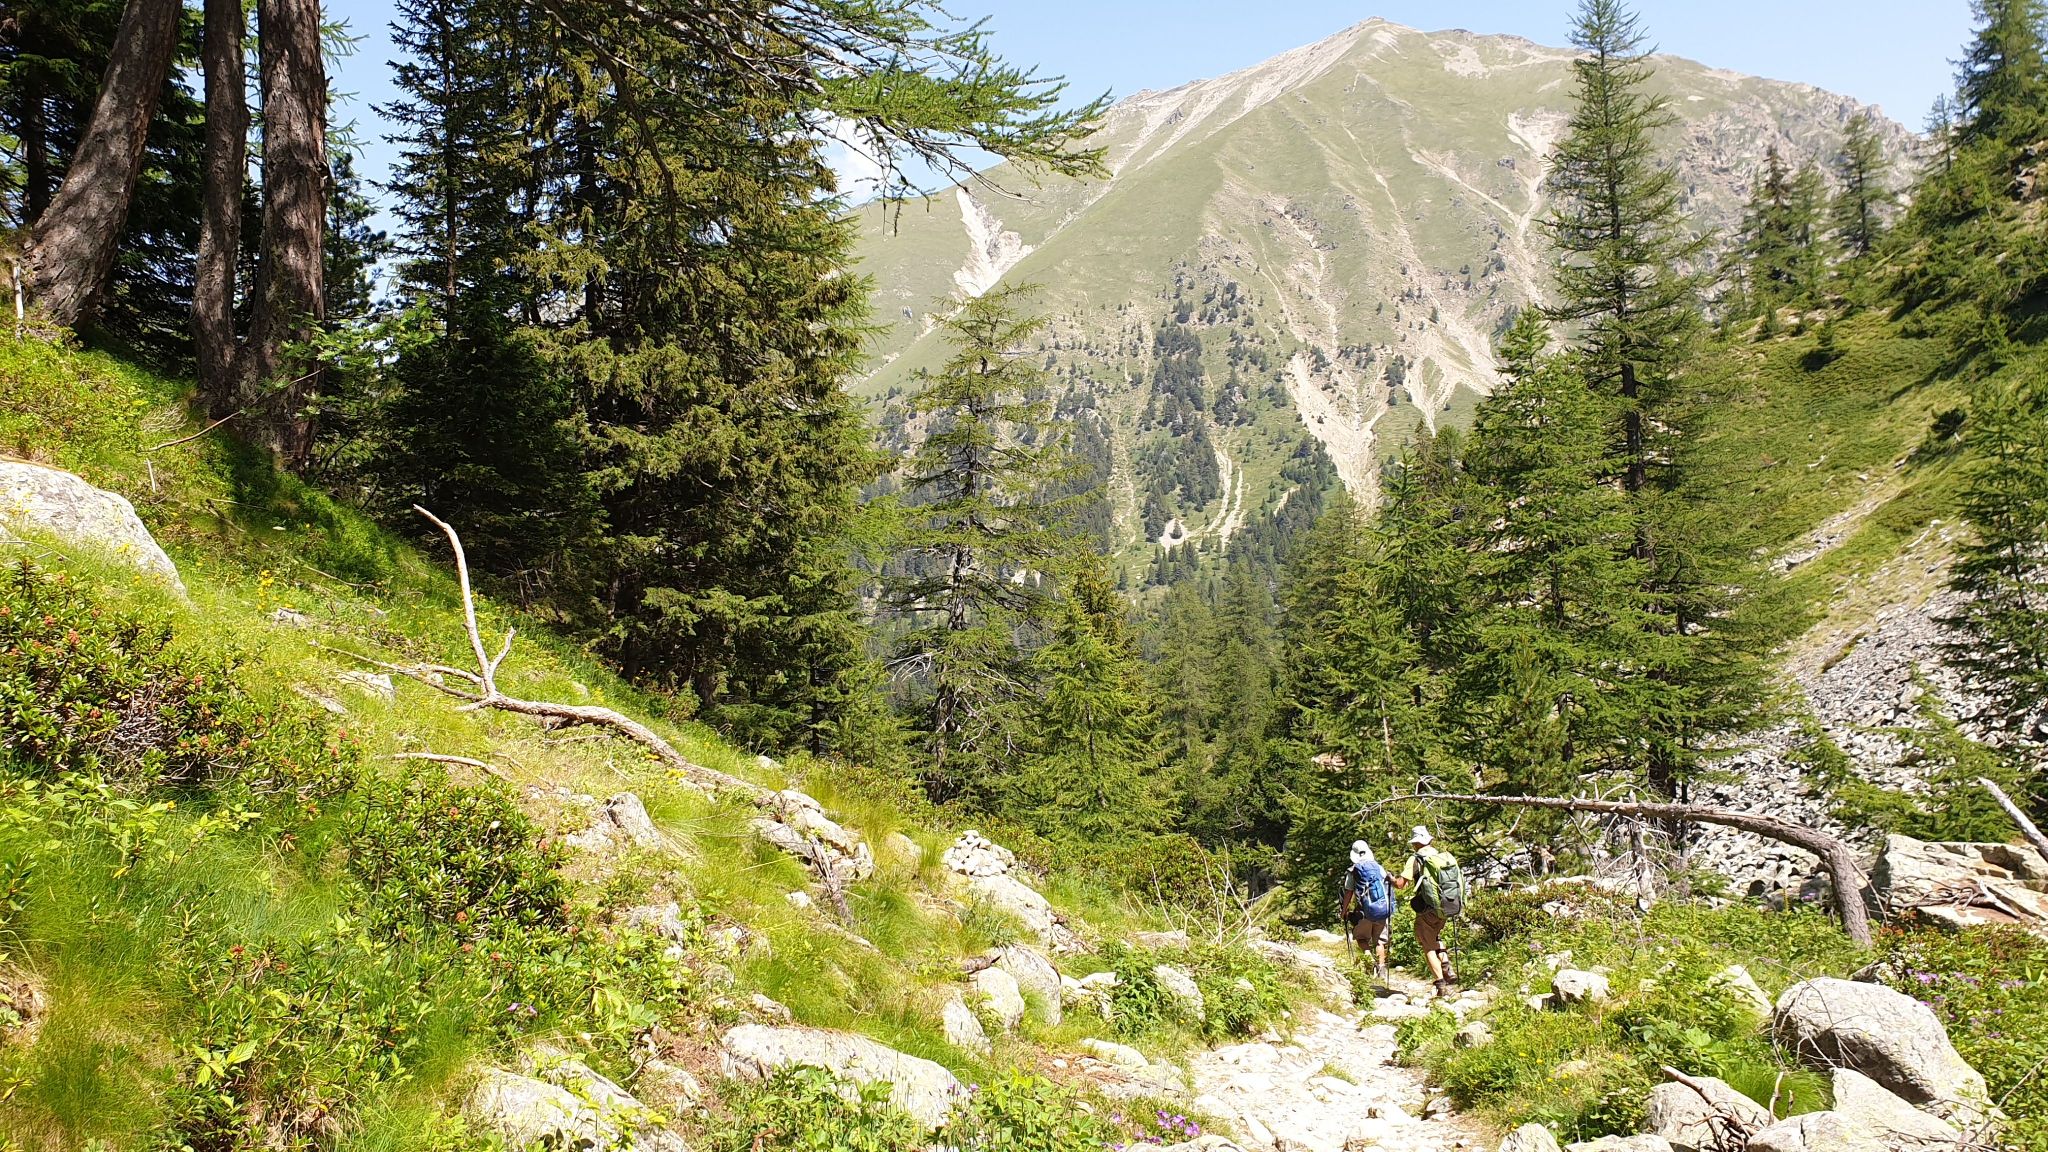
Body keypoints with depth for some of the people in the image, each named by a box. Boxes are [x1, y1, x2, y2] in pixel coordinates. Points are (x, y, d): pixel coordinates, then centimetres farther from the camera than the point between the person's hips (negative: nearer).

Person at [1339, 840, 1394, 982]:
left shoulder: (1353, 871, -2)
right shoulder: (1379, 868, 7)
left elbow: (1348, 894, -3)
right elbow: (1388, 888, 6)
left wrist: (1344, 912, 7)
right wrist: (1390, 911, 14)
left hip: (1366, 911, -3)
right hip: (1383, 910, 3)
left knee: (1362, 938, 13)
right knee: (1379, 940, 15)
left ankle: (1369, 957, -11)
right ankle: (1381, 968, 8)